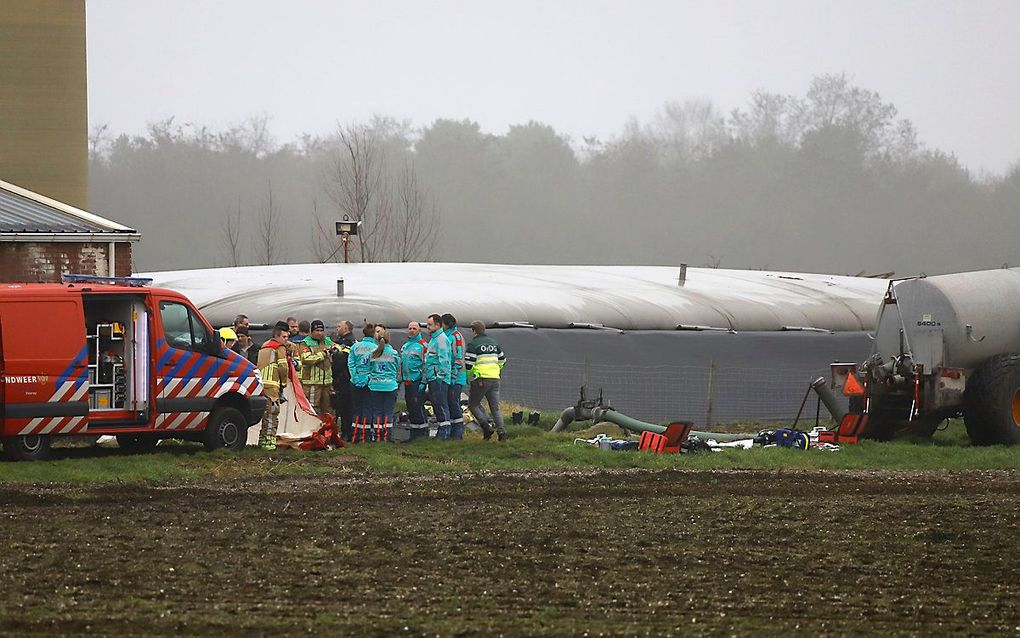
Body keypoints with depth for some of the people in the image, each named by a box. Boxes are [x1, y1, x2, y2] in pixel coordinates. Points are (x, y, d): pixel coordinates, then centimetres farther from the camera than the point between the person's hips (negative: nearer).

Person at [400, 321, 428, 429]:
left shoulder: (423, 345, -7)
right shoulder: (405, 345, 16)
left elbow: (426, 365, -11)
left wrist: (423, 382, -16)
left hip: (417, 381, -8)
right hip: (407, 380, 8)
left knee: (418, 405, -10)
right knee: (410, 405, 11)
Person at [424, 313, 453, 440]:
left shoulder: (441, 338, -11)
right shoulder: (433, 339, 21)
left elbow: (443, 359, -18)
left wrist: (440, 375, -21)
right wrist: (425, 378, 25)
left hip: (439, 378, -10)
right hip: (432, 378, 10)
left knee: (441, 404, -9)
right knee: (436, 404, 12)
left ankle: (444, 432, -9)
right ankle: (440, 431, 16)